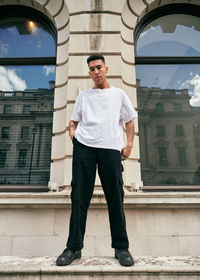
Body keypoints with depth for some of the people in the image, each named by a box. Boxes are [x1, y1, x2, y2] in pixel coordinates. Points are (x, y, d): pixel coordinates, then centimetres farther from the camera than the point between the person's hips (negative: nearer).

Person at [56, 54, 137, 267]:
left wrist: (129, 144, 4)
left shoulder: (119, 94, 19)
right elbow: (73, 121, 22)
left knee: (115, 198, -1)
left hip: (111, 148, 0)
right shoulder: (83, 96, 22)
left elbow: (130, 120, 18)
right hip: (84, 146, 1)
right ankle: (74, 247, 8)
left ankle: (121, 247, 10)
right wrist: (73, 135, 0)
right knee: (79, 197, -2)